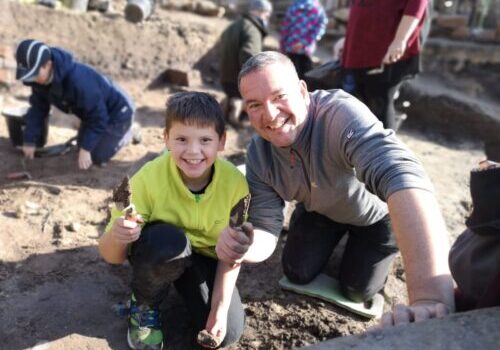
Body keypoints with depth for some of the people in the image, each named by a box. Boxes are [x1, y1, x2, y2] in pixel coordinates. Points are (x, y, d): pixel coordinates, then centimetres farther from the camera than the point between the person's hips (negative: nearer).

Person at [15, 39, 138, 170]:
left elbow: (97, 117, -32)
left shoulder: (78, 80, -40)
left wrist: (86, 148, -30)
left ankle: (125, 133, 12)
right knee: (81, 145, 19)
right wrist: (29, 141, -8)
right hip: (95, 111, 9)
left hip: (117, 111, -8)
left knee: (97, 156, -10)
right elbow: (38, 108, -3)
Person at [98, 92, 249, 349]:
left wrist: (220, 308, -18)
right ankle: (144, 304, -5)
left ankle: (183, 287, 14)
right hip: (157, 254, -2)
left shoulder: (235, 183, -24)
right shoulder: (148, 179, -29)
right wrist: (116, 236, -47)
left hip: (205, 260, 2)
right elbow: (112, 256, -24)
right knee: (166, 239, -37)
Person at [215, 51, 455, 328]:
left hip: (378, 210, -3)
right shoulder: (258, 156, -23)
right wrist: (241, 246, -47)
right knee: (297, 273, 7)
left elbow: (404, 178, -59)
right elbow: (265, 228, -20)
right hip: (321, 209, 4)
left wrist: (431, 295, -73)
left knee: (357, 290, 2)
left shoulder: (342, 114, -44)